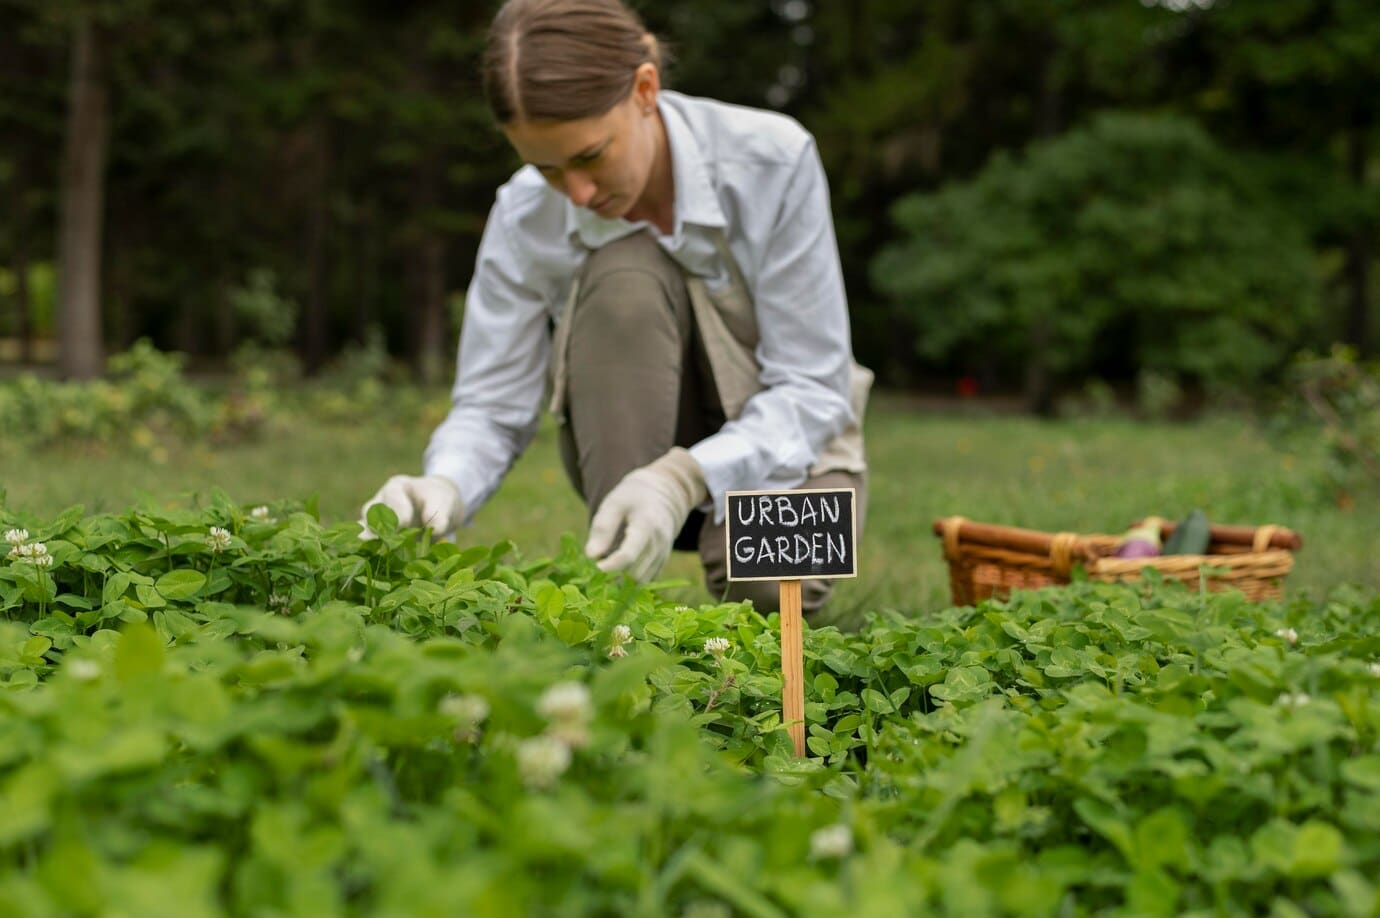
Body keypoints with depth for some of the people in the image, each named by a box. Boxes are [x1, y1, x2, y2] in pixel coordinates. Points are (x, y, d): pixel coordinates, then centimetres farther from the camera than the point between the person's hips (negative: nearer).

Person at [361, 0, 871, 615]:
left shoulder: (772, 160, -25)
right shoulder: (525, 216, -18)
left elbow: (811, 388, -24)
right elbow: (492, 405, -14)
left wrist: (683, 480, -41)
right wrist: (444, 486, -39)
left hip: (781, 437, -2)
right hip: (636, 440, 2)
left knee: (767, 584, -37)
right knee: (622, 274, -31)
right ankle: (618, 580, -24)